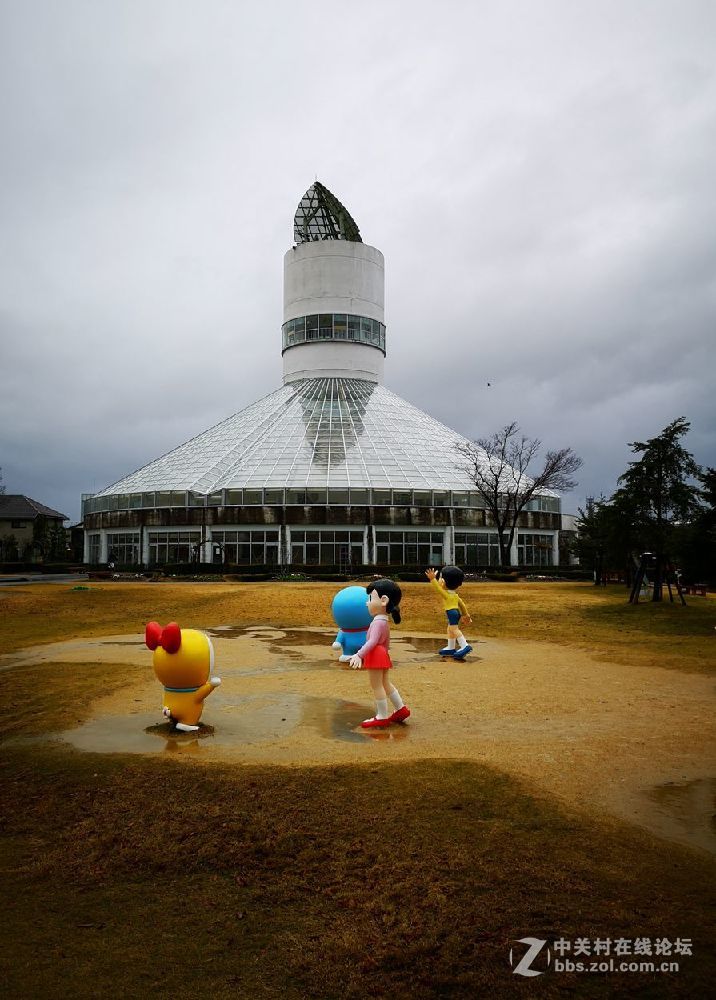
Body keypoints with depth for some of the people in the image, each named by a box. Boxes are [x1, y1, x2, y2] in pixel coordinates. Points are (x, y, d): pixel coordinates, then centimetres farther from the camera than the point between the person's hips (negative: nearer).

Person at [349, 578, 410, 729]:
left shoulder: (378, 622, -19)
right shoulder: (384, 622, 13)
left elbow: (372, 641, -30)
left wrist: (359, 655, -36)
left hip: (375, 655, -10)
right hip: (382, 655, 10)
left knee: (377, 686, -1)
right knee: (385, 684, 20)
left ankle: (382, 717, 5)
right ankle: (401, 709, 26)